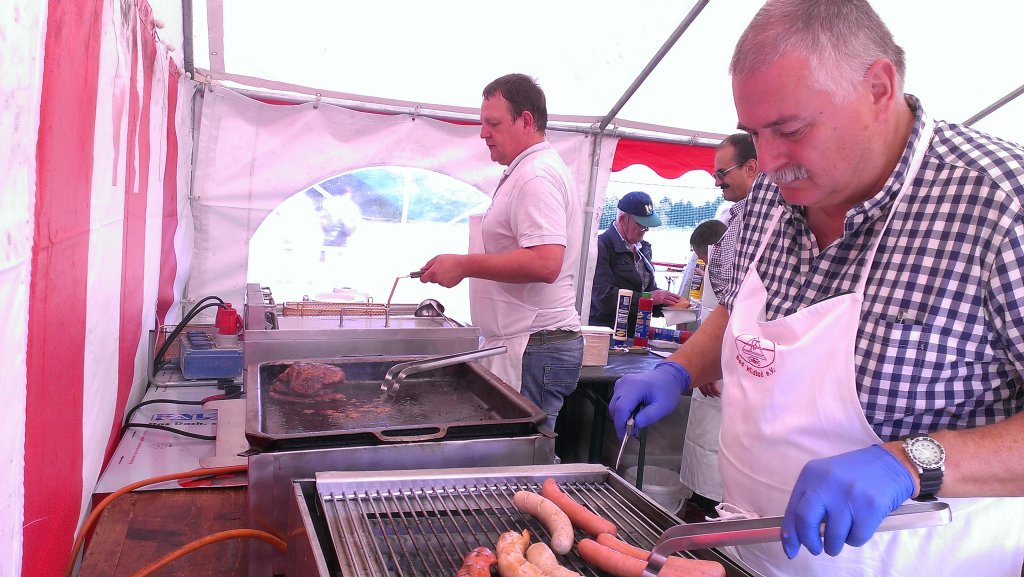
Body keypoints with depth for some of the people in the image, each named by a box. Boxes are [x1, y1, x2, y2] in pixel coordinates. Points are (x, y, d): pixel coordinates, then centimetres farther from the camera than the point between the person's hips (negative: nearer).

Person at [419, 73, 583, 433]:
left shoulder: (536, 176, -15)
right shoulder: (529, 171, 19)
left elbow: (545, 263, -27)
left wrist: (465, 265, -20)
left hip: (533, 349, -10)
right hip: (523, 345, 10)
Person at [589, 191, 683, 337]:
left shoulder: (643, 248, 19)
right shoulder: (600, 246, -10)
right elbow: (604, 297, -19)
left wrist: (664, 299, 3)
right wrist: (649, 298, -16)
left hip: (637, 333, 8)